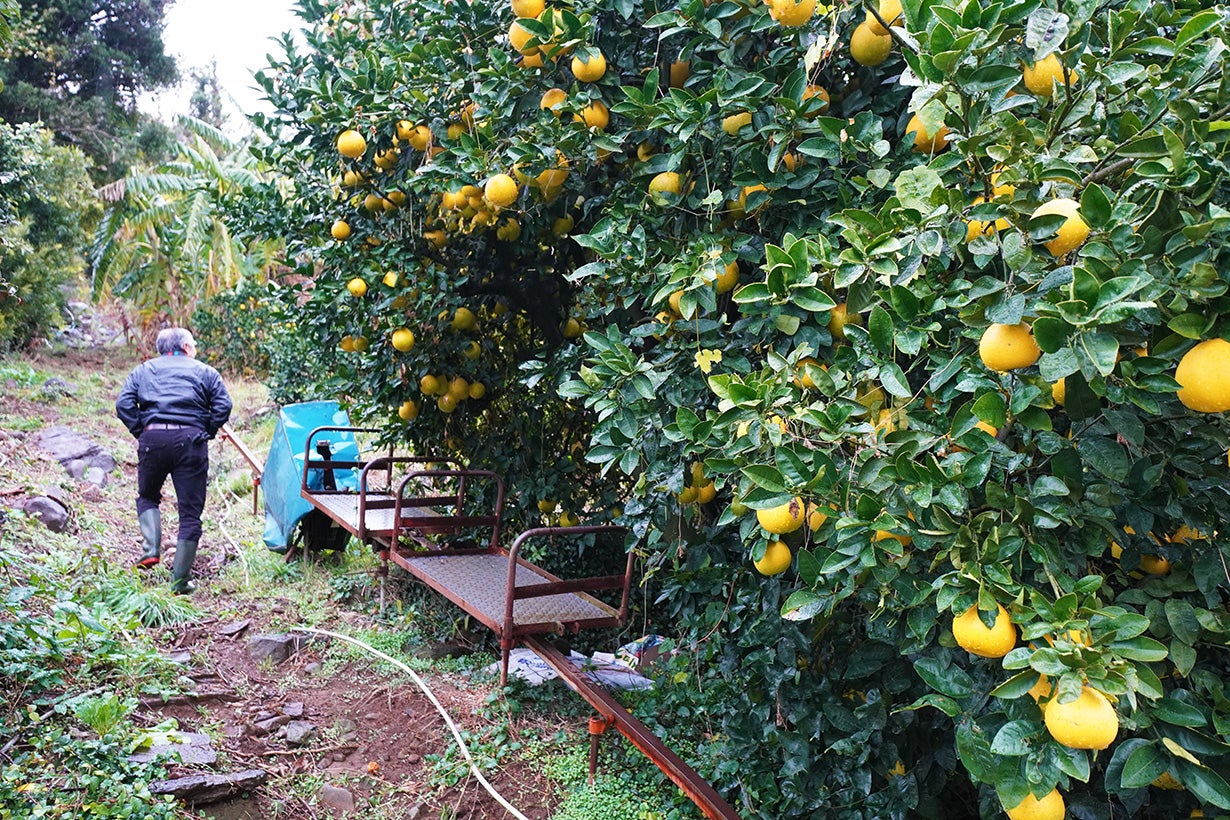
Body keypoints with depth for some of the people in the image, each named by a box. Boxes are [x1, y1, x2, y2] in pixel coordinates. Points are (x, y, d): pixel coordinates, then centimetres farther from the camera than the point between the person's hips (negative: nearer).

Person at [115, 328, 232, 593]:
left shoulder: (143, 370, 20)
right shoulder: (204, 371, 16)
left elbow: (123, 404, 5)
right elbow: (223, 405, 2)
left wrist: (140, 432, 11)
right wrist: (207, 434, 11)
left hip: (153, 439, 2)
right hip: (191, 440, -1)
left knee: (147, 497, 26)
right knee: (190, 512, 4)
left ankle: (151, 550, 4)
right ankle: (180, 580, 5)